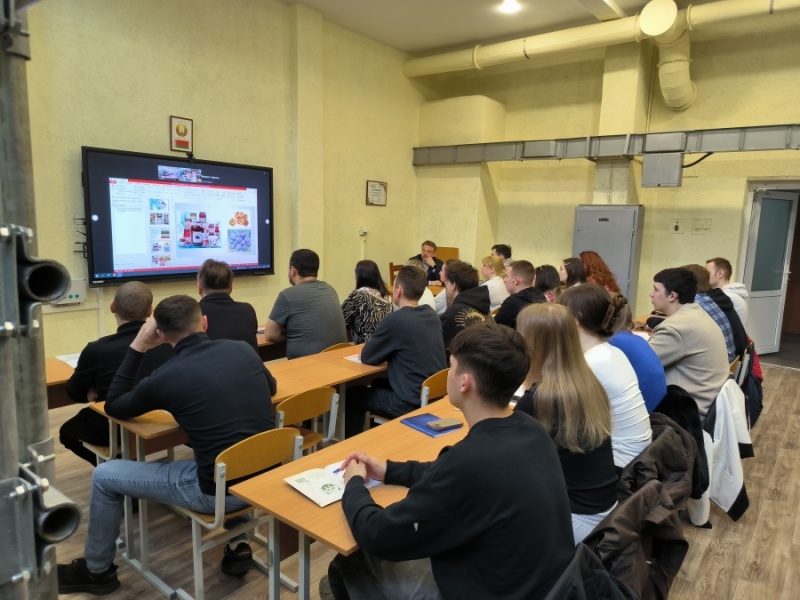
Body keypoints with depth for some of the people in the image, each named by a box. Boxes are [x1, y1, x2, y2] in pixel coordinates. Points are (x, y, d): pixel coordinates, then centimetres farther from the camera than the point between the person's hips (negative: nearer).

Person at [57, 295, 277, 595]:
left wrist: (137, 348, 8)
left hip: (219, 490, -5)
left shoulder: (166, 377, -11)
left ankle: (97, 571, 35)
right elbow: (270, 388, 21)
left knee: (104, 476, 11)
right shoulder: (243, 349, 0)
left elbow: (113, 407, 10)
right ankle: (238, 545, 38)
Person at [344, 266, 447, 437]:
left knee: (353, 394, 14)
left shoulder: (395, 320, -19)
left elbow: (366, 357, -8)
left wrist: (383, 351, 11)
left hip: (411, 403, -7)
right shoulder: (432, 315, 3)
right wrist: (388, 351, 10)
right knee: (379, 384, 30)